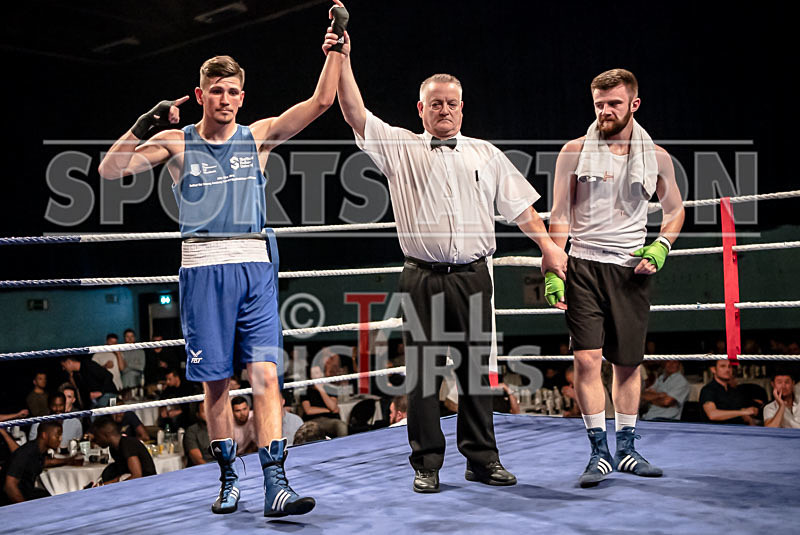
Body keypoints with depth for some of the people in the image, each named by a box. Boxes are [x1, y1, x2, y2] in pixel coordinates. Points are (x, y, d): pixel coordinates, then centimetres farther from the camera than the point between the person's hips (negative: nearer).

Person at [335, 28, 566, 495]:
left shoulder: (487, 154, 15)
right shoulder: (400, 148, 7)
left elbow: (519, 205, 15)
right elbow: (356, 115, -3)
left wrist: (547, 244, 5)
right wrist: (342, 59, -11)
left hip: (473, 276, 2)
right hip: (423, 278, -2)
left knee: (477, 368, 6)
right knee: (422, 371, 0)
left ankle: (483, 459, 17)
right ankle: (427, 465, 11)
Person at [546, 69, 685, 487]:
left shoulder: (656, 156, 6)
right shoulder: (575, 151, 0)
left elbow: (674, 209, 19)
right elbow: (559, 217, 2)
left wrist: (660, 248, 1)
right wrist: (552, 272, -6)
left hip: (632, 270, 2)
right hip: (584, 265, -2)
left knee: (629, 362, 7)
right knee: (587, 357, -11)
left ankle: (625, 449, 22)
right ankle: (599, 452, 1)